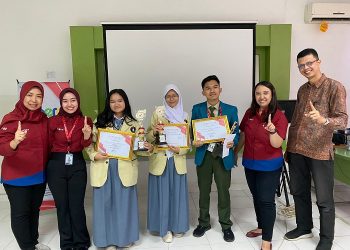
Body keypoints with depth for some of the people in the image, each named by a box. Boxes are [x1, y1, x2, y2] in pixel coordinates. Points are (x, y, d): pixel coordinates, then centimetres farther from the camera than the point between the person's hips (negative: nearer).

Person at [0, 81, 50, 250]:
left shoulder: (44, 118, 2)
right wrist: (15, 142, -38)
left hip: (39, 175, 5)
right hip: (17, 177, -5)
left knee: (34, 210, 19)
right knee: (20, 213, 6)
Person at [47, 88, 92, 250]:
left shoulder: (86, 121, -1)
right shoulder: (53, 121, -3)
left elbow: (86, 147, -4)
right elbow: (48, 145, 4)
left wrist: (86, 135, -23)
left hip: (77, 166, 0)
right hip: (56, 166, 1)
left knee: (77, 206, 6)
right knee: (62, 205, 12)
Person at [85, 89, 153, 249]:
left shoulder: (133, 124, 5)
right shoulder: (100, 121, 4)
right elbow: (90, 142, 4)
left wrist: (148, 148, -17)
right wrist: (94, 155, -13)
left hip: (125, 168, 0)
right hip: (104, 168, 0)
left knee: (124, 202, 11)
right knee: (105, 203, 9)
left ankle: (125, 237, 30)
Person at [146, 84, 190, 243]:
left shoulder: (184, 116, 6)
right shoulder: (158, 113, -1)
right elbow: (149, 137, -2)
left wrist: (180, 150, -14)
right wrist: (155, 131, -23)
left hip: (178, 160, 2)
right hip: (160, 159, -2)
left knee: (177, 193, 8)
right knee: (162, 194, 4)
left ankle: (177, 226, 28)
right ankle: (164, 228, 21)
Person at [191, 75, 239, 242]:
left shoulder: (231, 110, 2)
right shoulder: (197, 109, 3)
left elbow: (236, 132, 2)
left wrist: (232, 142, -19)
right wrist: (195, 141, -17)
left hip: (223, 155, -1)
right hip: (204, 155, 1)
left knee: (224, 191, 9)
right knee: (204, 191, 14)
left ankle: (226, 225, 29)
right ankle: (204, 222, 33)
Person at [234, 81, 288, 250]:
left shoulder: (279, 116, -14)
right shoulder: (249, 113, 0)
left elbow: (277, 144, -21)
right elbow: (243, 135, 12)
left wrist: (272, 131, -41)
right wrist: (235, 152, 18)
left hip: (269, 166, -5)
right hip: (250, 163, 5)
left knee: (266, 201, -1)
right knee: (256, 197, 18)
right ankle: (261, 227, 39)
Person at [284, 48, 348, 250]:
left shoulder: (335, 87, -7)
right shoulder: (302, 90, 13)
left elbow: (343, 120, -17)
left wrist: (323, 120, -39)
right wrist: (288, 148, 16)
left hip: (320, 152, -6)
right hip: (297, 150, 6)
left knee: (324, 199, 6)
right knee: (299, 192, 17)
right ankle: (304, 228, 35)